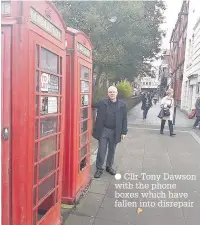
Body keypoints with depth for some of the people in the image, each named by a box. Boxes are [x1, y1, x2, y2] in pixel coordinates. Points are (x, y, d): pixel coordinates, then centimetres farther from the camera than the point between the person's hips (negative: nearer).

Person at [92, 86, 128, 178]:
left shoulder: (122, 104, -2)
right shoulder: (102, 103, -4)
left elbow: (124, 119, 1)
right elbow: (92, 104, 5)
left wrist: (123, 132, -1)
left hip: (115, 132, 1)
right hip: (103, 130, -1)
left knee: (112, 150, 15)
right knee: (101, 150, 4)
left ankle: (109, 167, 34)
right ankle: (99, 168, 20)